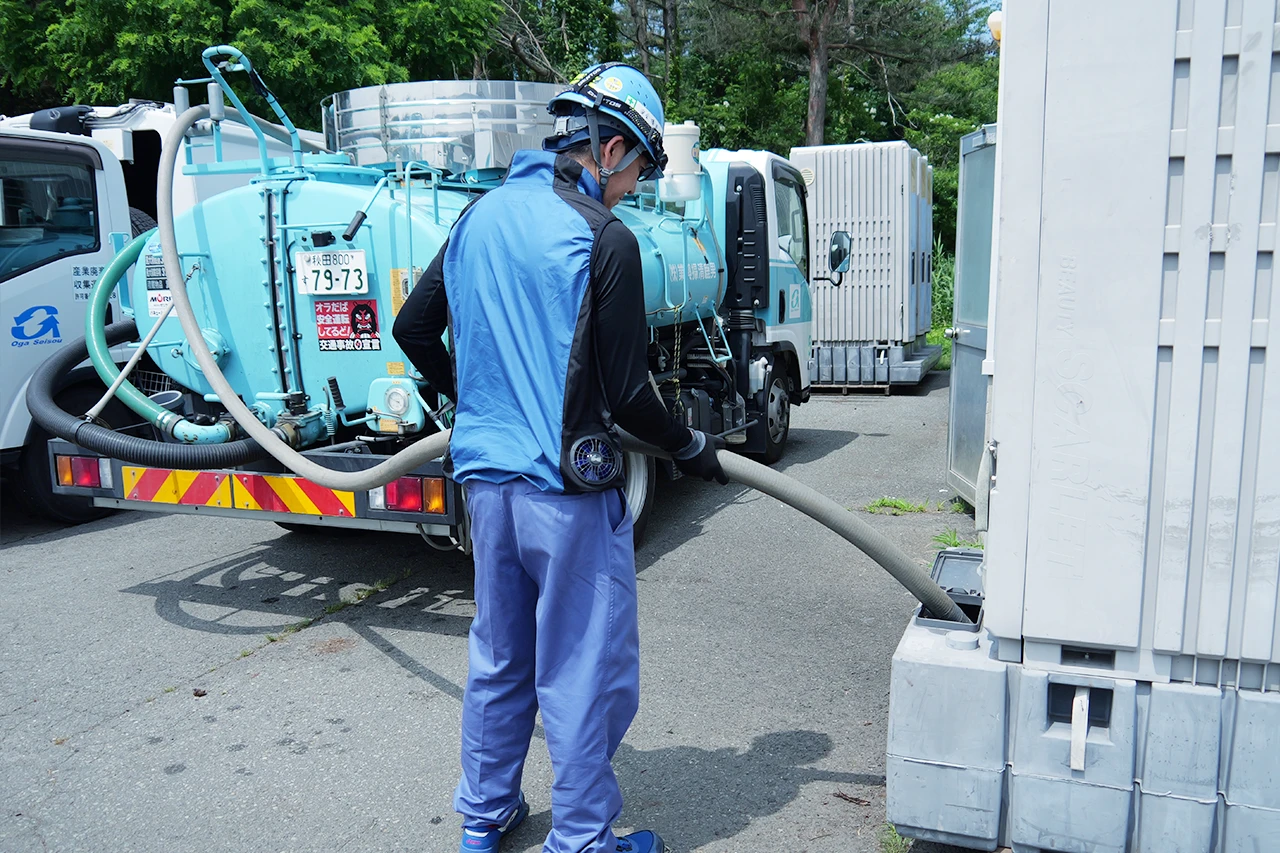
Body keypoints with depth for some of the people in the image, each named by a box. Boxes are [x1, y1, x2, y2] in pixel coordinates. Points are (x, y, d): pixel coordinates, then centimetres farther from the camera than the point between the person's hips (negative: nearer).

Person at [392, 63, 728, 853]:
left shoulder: (480, 216, 8)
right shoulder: (604, 238, -14)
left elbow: (413, 327, 15)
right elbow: (627, 393, -14)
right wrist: (692, 446, 3)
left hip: (485, 476, 8)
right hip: (568, 489, -7)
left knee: (499, 656, 21)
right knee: (586, 671, 7)